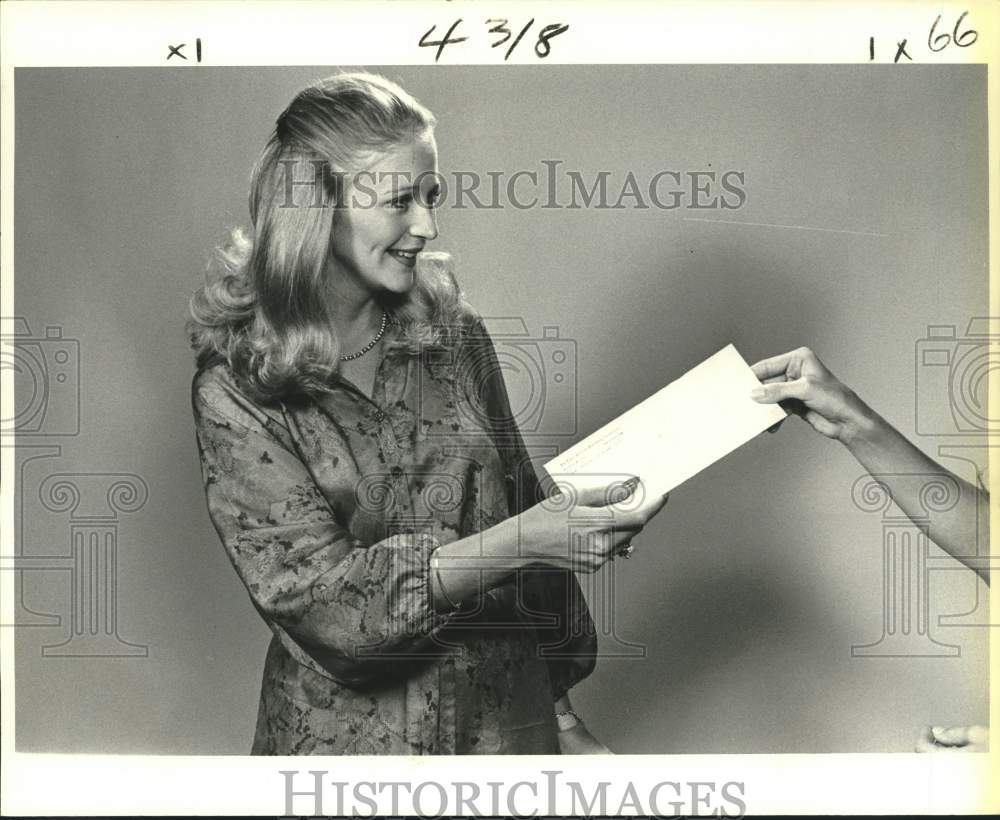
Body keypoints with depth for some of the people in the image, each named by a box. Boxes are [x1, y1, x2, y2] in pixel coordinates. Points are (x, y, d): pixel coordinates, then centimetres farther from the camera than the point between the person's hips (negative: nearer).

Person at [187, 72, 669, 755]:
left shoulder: (453, 327, -2)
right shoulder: (236, 389, -13)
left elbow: (521, 505, 5)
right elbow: (316, 597, -19)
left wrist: (562, 709, 6)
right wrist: (515, 544, -29)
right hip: (350, 730, -3)